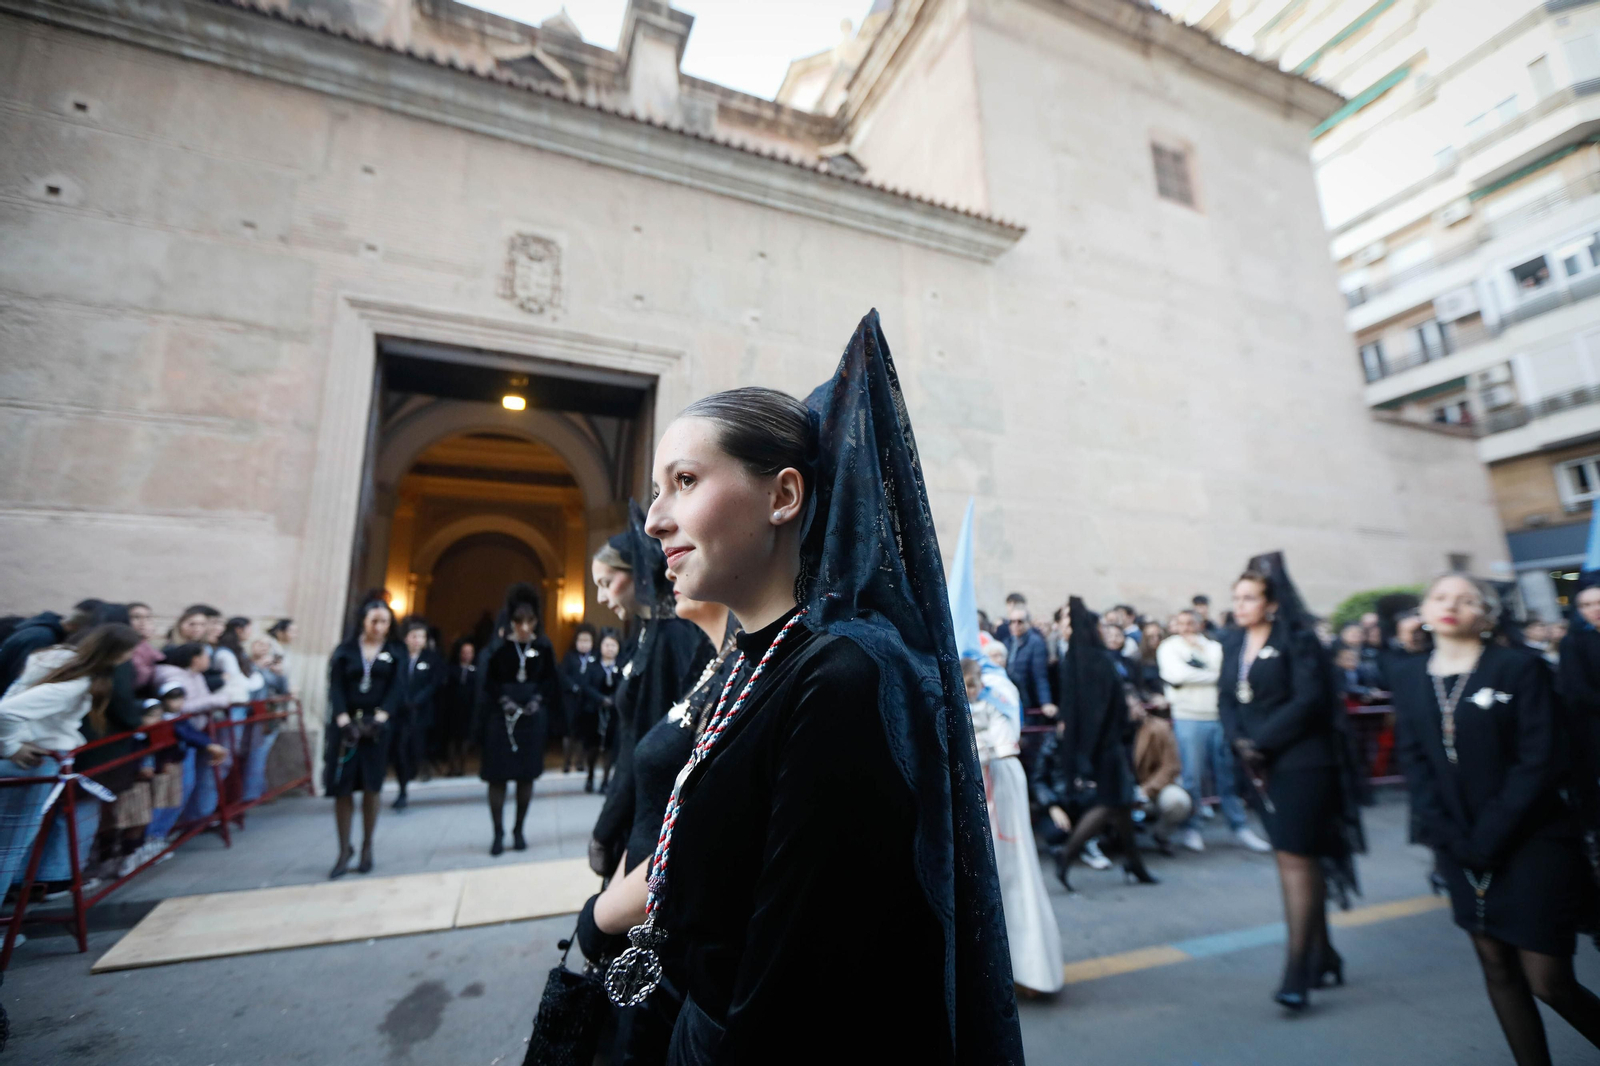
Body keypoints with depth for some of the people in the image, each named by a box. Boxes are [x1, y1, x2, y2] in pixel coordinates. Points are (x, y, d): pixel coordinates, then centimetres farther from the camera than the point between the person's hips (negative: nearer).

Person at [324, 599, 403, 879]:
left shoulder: (395, 653, 6)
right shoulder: (345, 651, 5)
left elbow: (396, 690, -2)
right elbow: (335, 689, -2)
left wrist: (378, 719, -15)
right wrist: (345, 722, -16)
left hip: (376, 726, 0)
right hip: (345, 725, 0)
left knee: (371, 788, 3)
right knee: (342, 789, 1)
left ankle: (367, 847, 16)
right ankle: (344, 850, 14)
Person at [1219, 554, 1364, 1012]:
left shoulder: (1296, 640, -10)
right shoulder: (1233, 644, 8)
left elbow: (1308, 700, -17)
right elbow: (1226, 700, 7)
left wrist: (1261, 743, -16)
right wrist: (1239, 742, -8)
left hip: (1300, 764, -6)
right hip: (1259, 767, 6)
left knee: (1295, 859, -5)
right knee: (1298, 859, 16)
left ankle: (1298, 973, 3)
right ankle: (1323, 956, 31)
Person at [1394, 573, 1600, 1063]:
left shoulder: (1520, 667, -8)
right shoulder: (1410, 676, 2)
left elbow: (1540, 761, -12)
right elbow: (1413, 761, 1)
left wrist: (1488, 838, -15)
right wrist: (1453, 838, -8)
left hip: (1531, 844, -3)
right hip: (1462, 849, 3)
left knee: (1548, 981, 1)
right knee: (1498, 971, 11)